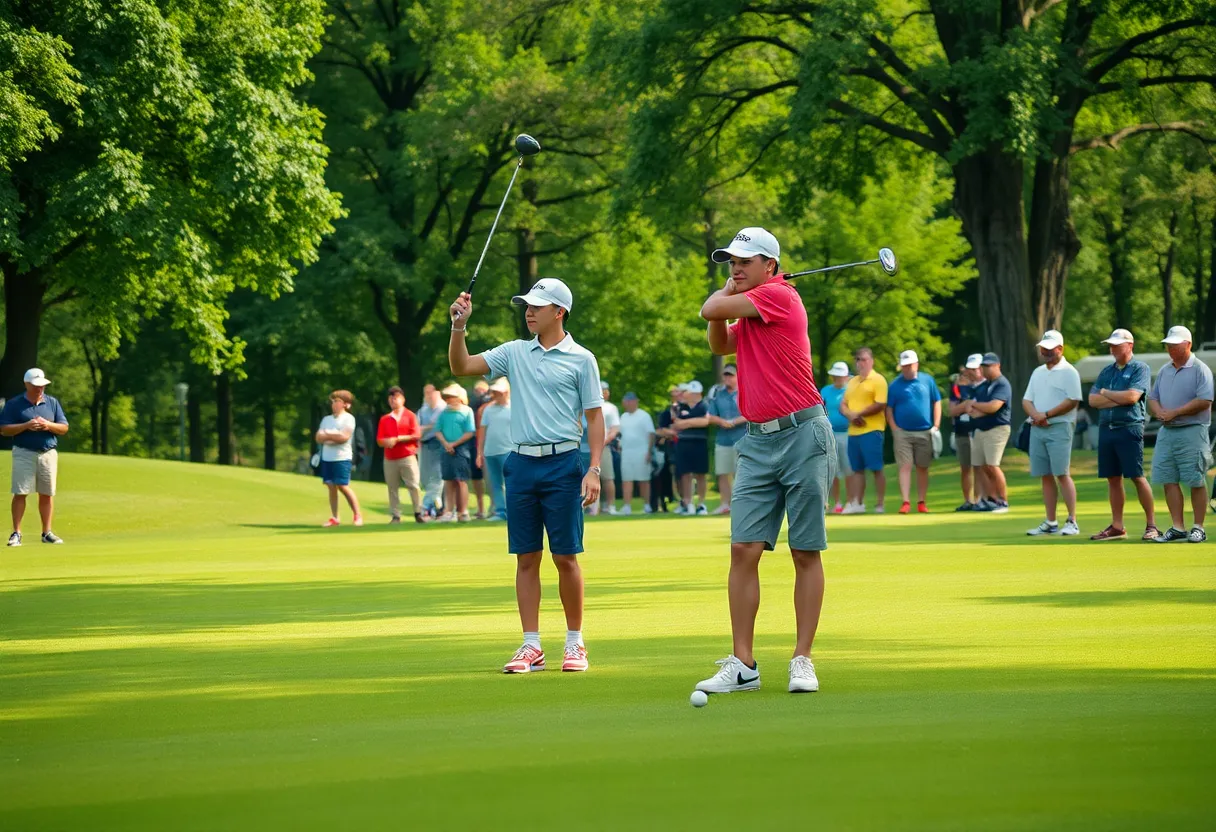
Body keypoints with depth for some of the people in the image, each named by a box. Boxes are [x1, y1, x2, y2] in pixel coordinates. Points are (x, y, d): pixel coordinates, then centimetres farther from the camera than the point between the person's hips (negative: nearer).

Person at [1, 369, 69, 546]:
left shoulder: (53, 403, 10)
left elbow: (64, 428, 9)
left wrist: (48, 425, -11)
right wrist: (26, 426, -16)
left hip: (48, 453, 3)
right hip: (24, 453, -3)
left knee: (47, 494, 4)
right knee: (20, 493, -8)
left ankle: (47, 532, 12)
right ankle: (16, 533, -5)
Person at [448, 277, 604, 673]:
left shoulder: (581, 359, 1)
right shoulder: (514, 353, 11)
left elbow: (594, 417, 0)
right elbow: (461, 366, 10)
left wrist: (594, 469, -9)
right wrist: (459, 326, -6)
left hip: (562, 463, -4)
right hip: (521, 463, 4)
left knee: (566, 556, -2)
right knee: (526, 558, 4)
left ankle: (575, 643, 8)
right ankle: (531, 646, 7)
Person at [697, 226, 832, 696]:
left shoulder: (778, 296, -9)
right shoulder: (748, 312, 17)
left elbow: (710, 309, -11)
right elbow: (720, 344, 33)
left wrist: (726, 296, 12)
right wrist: (730, 290, 18)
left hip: (802, 436, -8)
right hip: (758, 441, 8)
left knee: (806, 552, -1)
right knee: (744, 549, -2)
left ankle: (802, 661, 3)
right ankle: (742, 665, -3)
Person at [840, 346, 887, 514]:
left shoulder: (877, 380, -4)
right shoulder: (852, 382, 19)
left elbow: (880, 405, -14)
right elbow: (843, 405, 17)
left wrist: (858, 414, -11)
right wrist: (850, 415, -5)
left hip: (871, 431, -7)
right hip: (853, 431, 7)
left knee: (876, 468, -5)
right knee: (857, 468, 9)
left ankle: (880, 504, -2)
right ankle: (857, 503, 12)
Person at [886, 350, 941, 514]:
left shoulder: (927, 380, 5)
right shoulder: (895, 385, 2)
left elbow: (936, 402, 8)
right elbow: (889, 409, 3)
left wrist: (936, 426, 0)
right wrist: (894, 429, -7)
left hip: (925, 432, 2)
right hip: (903, 432, -2)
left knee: (922, 468, 7)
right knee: (905, 467, -8)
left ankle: (921, 502, 13)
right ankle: (905, 502, -12)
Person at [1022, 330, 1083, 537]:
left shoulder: (1068, 372, -3)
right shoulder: (1038, 373, 19)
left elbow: (1072, 401, -13)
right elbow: (1026, 400, 15)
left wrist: (1046, 415, -14)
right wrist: (1035, 415, -7)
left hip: (1059, 428, -7)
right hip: (1037, 429, 7)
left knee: (1062, 474, -12)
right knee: (1046, 476, 6)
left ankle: (1072, 521, -10)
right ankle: (1050, 523, 9)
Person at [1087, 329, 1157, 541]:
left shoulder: (1140, 369, -1)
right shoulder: (1107, 371, 17)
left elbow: (1132, 396, -16)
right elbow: (1093, 400, 6)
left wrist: (1106, 393, -2)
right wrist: (1119, 399, -6)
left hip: (1129, 429, -6)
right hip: (1106, 428, 6)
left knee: (1137, 477, -8)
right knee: (1113, 478, 7)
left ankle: (1151, 525, -3)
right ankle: (1117, 527, 12)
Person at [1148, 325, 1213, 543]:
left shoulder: (1200, 370, -5)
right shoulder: (1164, 371, 17)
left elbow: (1204, 401, -15)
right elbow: (1152, 398, 19)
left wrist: (1174, 413, -16)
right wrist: (1159, 411, -5)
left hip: (1192, 433, -7)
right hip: (1166, 432, 7)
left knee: (1196, 482, -3)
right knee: (1169, 481, 3)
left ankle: (1198, 528, 2)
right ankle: (1177, 527, 8)